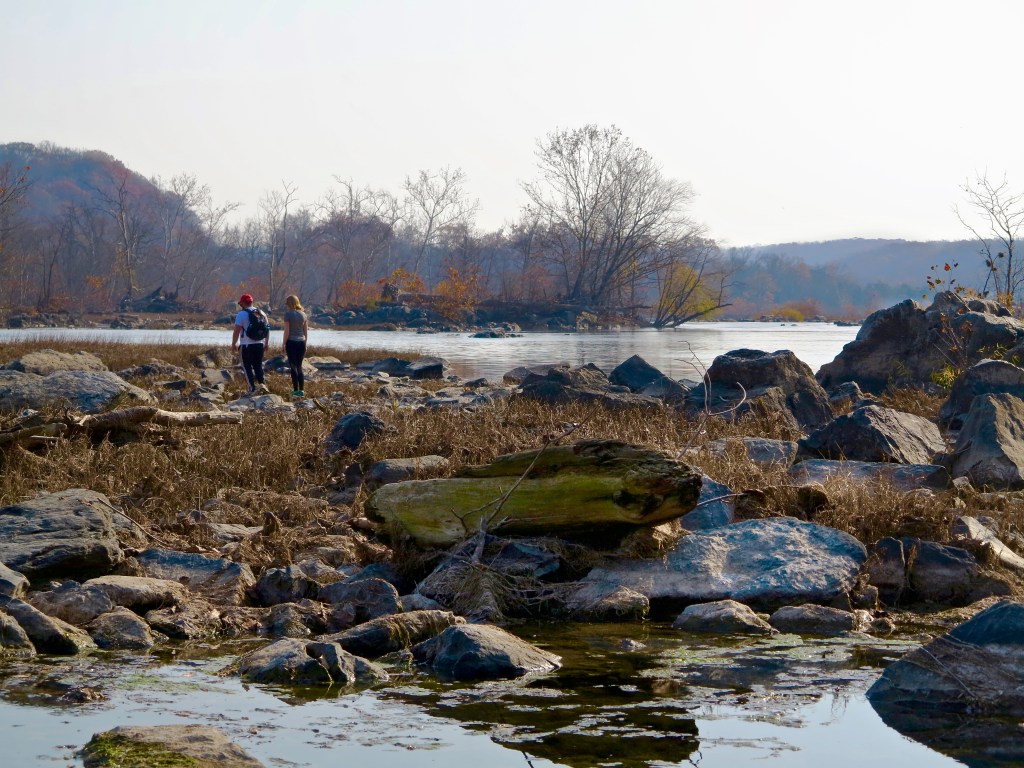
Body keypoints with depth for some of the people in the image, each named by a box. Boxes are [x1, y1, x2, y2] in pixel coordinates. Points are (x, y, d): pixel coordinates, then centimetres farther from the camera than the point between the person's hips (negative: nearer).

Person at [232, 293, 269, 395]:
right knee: (258, 365, 13)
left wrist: (234, 344, -3)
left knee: (247, 366, 4)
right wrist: (266, 343, 21)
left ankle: (253, 388, -1)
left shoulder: (241, 314, -8)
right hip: (260, 344, 5)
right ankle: (262, 383, -5)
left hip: (247, 345, -5)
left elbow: (237, 330, -13)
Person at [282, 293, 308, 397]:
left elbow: (286, 331, -11)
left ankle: (296, 391, -1)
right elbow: (306, 332, 10)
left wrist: (284, 345, -4)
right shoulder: (303, 314, 7)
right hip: (301, 342, 5)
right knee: (299, 367, 13)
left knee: (293, 367, 1)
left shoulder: (288, 314, -8)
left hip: (291, 342, -5)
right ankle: (302, 390, 9)